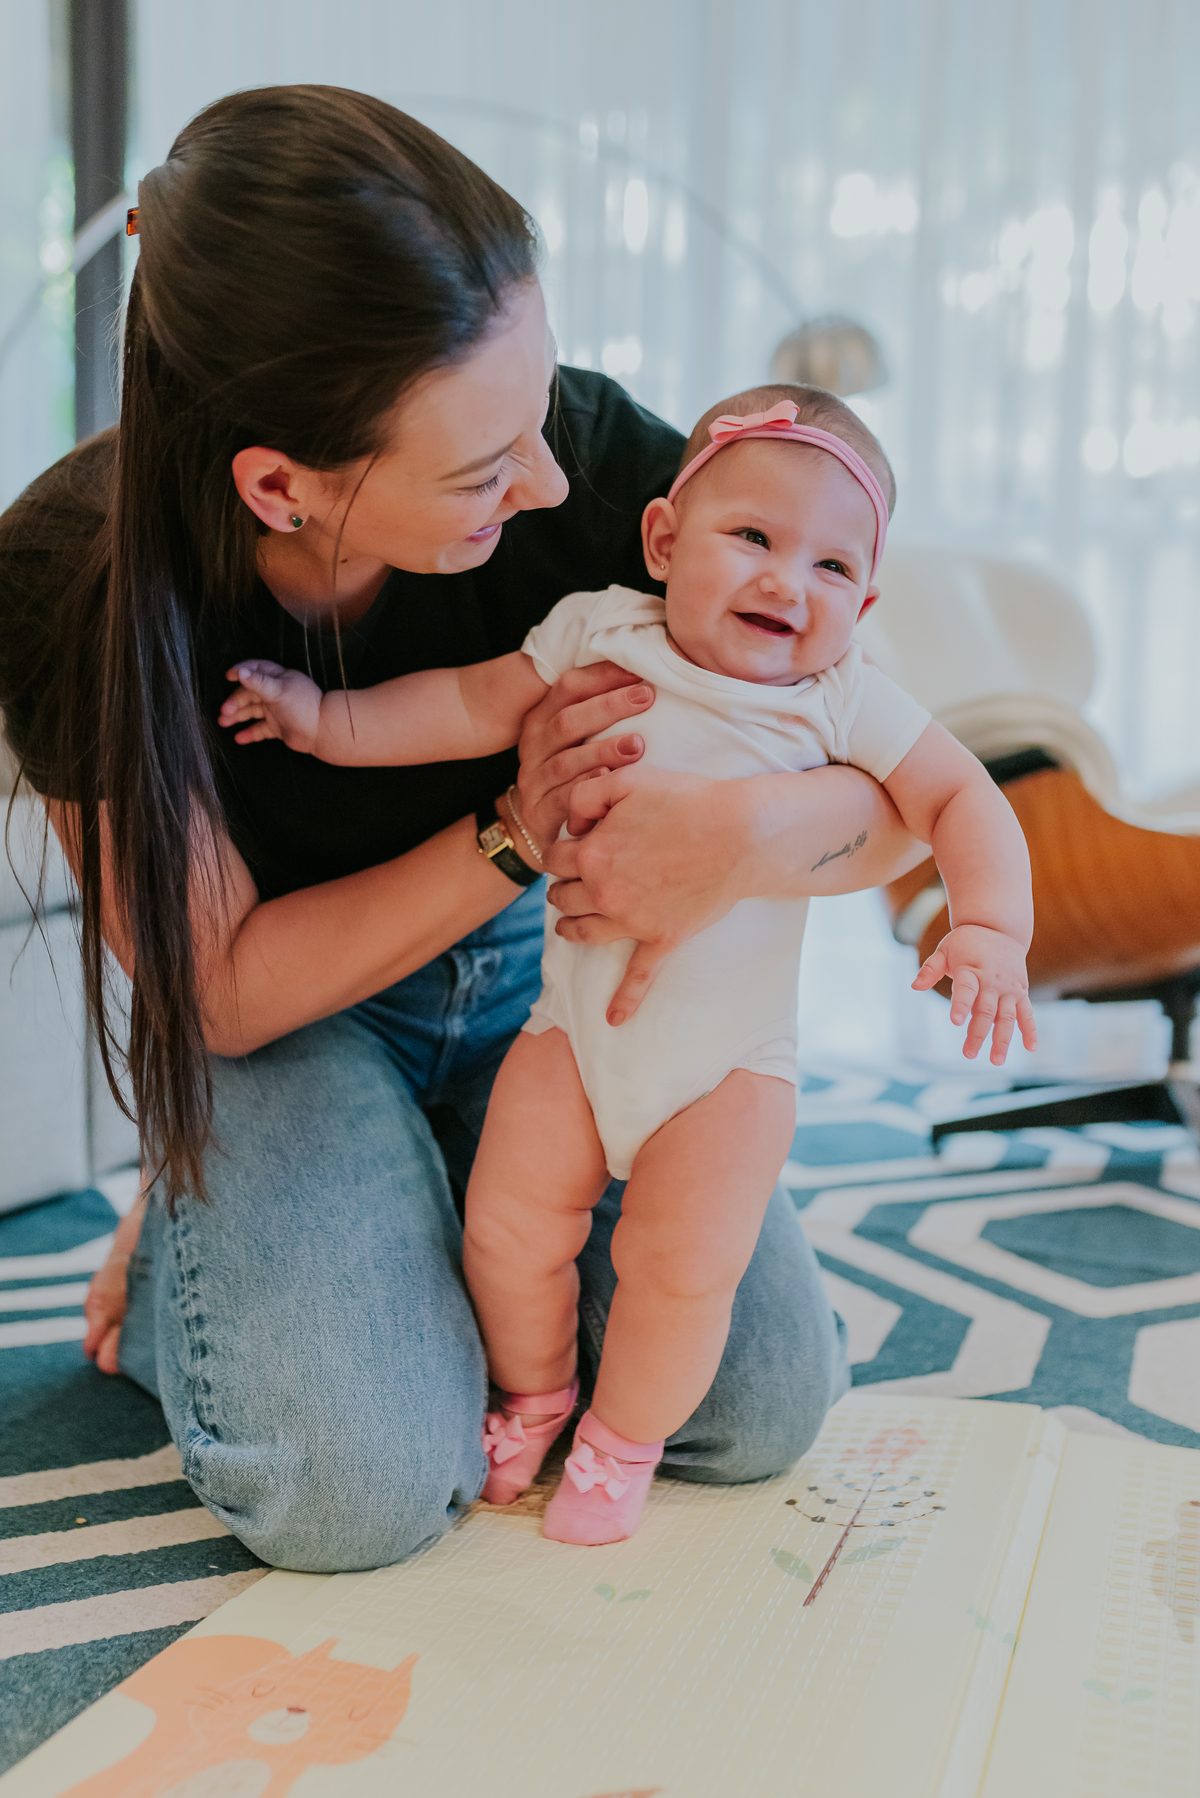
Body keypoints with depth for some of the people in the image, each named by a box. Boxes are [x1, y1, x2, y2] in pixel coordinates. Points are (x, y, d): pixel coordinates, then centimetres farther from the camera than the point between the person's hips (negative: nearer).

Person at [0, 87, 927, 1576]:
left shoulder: (583, 450, -25)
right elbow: (218, 987, -19)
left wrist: (753, 830, -42)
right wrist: (517, 834, -30)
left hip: (539, 972, 3)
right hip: (284, 1018, -2)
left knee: (763, 1405, -9)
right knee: (368, 1486, -22)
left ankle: (454, 1233, 17)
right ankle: (181, 1248, 10)